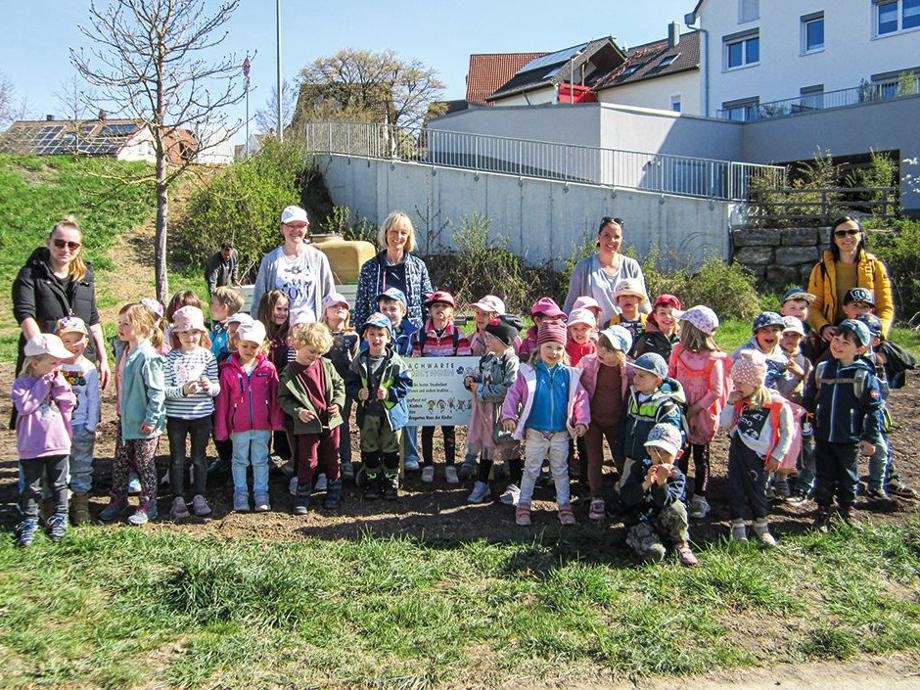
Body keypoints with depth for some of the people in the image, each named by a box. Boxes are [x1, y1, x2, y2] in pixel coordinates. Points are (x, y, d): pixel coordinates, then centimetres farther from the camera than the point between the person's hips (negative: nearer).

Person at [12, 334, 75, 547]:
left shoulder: (58, 381, 6)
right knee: (31, 487, 8)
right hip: (32, 446, -3)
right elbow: (24, 406, -21)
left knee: (58, 484, 14)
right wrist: (43, 384, -18)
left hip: (58, 443, 3)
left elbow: (69, 403, -5)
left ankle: (60, 518, 28)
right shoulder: (22, 383, -5)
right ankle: (29, 522, 19)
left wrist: (58, 382, -11)